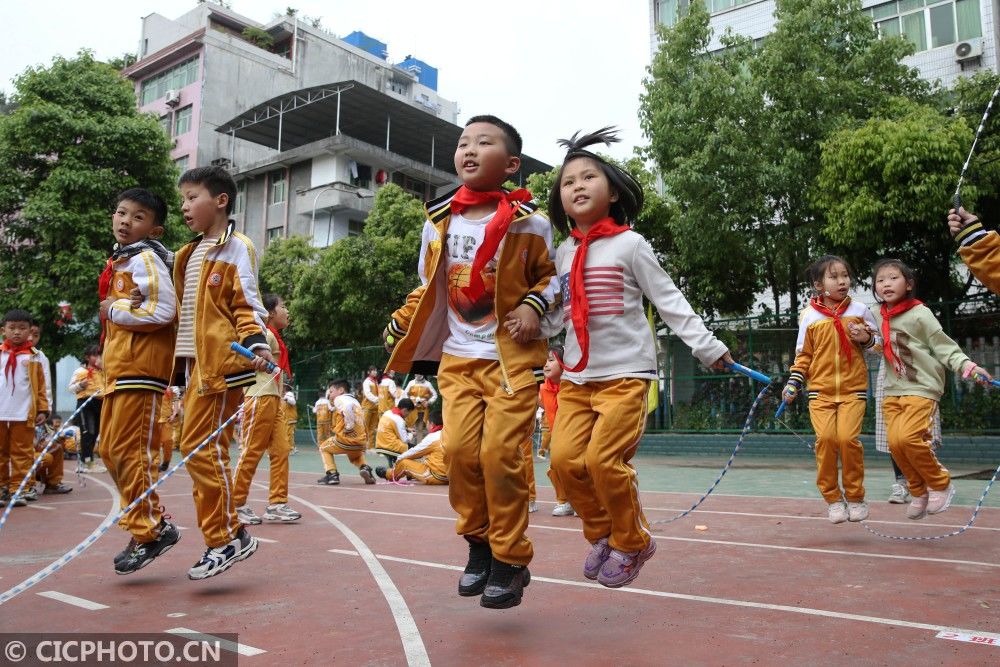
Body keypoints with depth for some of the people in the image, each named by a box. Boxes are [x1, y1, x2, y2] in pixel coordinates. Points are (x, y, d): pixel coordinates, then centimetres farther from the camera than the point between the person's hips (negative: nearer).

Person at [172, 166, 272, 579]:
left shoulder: (236, 247, -4)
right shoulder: (189, 255, 21)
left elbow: (247, 304, -9)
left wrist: (256, 343, -25)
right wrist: (178, 362, 23)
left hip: (222, 361, -9)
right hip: (194, 362, 9)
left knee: (200, 446, -11)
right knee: (203, 448, 9)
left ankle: (227, 538, 0)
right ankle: (223, 538, 18)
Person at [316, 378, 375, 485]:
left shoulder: (340, 399, -1)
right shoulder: (355, 401, 23)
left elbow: (347, 407, -26)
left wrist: (348, 426, -19)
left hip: (345, 440, -6)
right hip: (361, 443, 7)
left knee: (324, 447, 24)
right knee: (355, 456, 39)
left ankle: (332, 475, 9)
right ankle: (364, 468, 7)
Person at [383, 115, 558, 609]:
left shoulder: (528, 222, -4)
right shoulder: (440, 220, 6)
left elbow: (552, 274, 7)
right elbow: (429, 286, 15)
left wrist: (534, 305, -12)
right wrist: (398, 328, 8)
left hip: (512, 355, -4)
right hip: (457, 356, 4)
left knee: (500, 453, -10)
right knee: (460, 448, -5)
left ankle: (511, 561, 8)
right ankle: (479, 545, 17)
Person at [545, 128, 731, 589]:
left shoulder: (629, 244, -2)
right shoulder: (563, 253, 11)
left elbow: (669, 300, -2)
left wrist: (707, 345, -5)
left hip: (626, 373, -5)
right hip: (576, 376, 5)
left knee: (603, 458, -15)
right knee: (564, 458, -5)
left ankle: (632, 543, 11)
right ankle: (602, 534, 20)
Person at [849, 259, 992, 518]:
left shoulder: (920, 314, -11)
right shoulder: (876, 314, 6)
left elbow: (944, 346, -10)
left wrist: (968, 366, -23)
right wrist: (866, 338, 1)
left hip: (922, 388, -6)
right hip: (893, 390, 6)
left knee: (907, 437, -21)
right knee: (895, 443, -2)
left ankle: (941, 484, 3)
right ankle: (919, 492, 19)